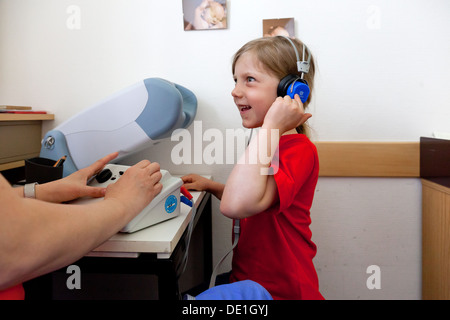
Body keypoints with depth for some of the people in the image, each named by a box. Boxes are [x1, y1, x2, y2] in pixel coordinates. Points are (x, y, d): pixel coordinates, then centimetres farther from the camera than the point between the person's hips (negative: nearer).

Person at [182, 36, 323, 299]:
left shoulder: (299, 150, -21)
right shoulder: (266, 143, 10)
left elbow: (237, 205, -38)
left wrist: (271, 126, -31)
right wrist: (209, 185, 9)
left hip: (279, 290, -8)